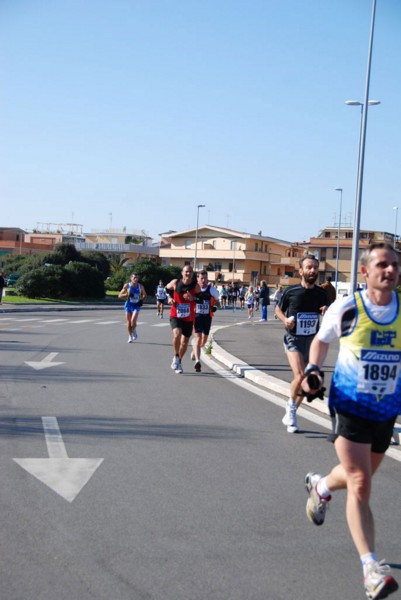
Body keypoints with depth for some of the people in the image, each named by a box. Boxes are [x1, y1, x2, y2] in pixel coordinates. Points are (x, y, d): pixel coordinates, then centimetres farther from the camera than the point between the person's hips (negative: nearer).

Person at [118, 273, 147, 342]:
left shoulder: (140, 286, -3)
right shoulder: (127, 286, -7)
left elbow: (144, 295, 13)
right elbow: (120, 295, -5)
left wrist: (141, 300, -7)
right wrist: (127, 294, -22)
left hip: (136, 305, -1)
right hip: (128, 305, 1)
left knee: (133, 321, -16)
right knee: (129, 322, 4)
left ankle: (134, 332, 15)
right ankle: (130, 337, 19)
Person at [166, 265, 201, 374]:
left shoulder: (195, 285, -9)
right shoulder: (175, 283, -9)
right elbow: (167, 289, 12)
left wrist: (193, 298, -23)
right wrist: (170, 298, -4)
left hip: (189, 318, 2)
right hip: (175, 316, -2)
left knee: (185, 341, 11)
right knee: (177, 334, -28)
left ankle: (179, 362, 34)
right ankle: (176, 357, -6)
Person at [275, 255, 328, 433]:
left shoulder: (320, 294, -1)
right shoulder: (291, 291, -8)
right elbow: (278, 309, 8)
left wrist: (326, 312, -11)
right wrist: (285, 320, -12)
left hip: (312, 340, 4)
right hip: (293, 339, -3)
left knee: (306, 382, 9)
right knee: (300, 375, -22)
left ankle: (290, 415, 27)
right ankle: (291, 405, 5)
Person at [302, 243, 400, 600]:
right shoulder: (345, 309, -12)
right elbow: (322, 339, 8)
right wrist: (313, 369, -7)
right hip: (350, 407, -4)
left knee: (359, 476, 23)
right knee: (360, 486, -10)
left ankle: (320, 486, 55)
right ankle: (371, 567, -5)